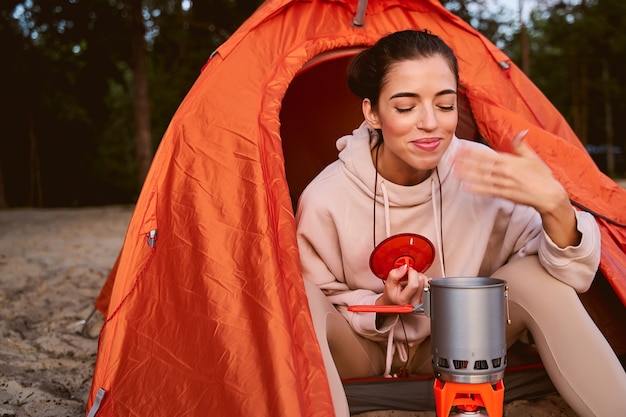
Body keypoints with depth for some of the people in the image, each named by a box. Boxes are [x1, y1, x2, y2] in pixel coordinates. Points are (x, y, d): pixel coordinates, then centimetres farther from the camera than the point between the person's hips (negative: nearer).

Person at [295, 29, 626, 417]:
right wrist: (381, 307, -29)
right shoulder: (327, 200, -24)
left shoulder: (483, 174, -19)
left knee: (537, 274, -22)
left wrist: (555, 205, -37)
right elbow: (327, 303, -10)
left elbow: (570, 274, -18)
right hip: (367, 351, -2)